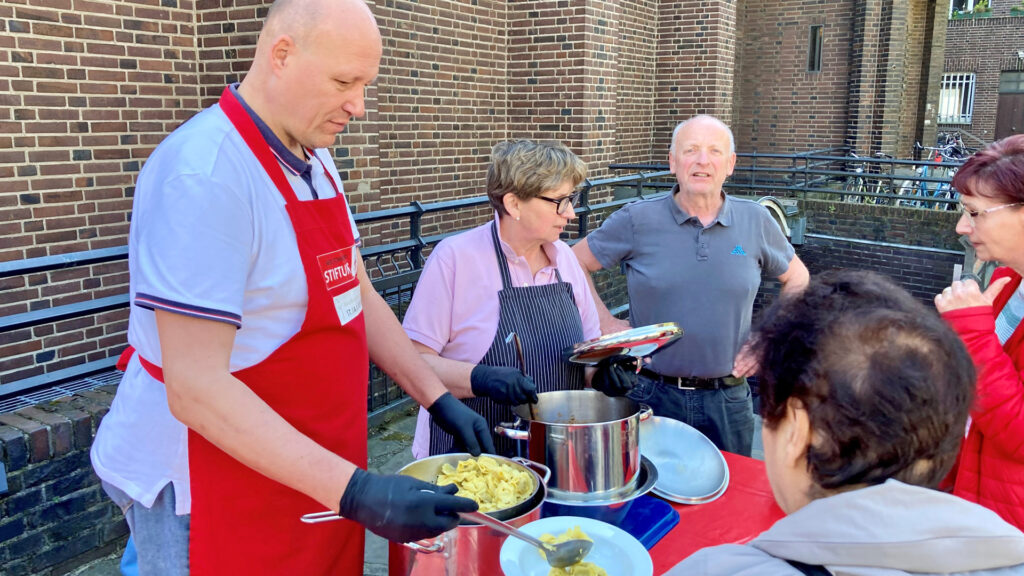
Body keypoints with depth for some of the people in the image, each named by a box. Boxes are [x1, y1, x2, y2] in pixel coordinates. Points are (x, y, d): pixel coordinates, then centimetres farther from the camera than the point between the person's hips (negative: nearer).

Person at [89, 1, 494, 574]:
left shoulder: (315, 158, 5)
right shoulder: (203, 175, -24)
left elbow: (357, 295, 11)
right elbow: (195, 388, -27)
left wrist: (439, 398, 4)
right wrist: (355, 491, -31)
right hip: (204, 490, -8)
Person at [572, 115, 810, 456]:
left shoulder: (756, 221, 2)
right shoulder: (637, 221, -6)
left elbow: (798, 281, 15)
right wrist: (607, 323, -7)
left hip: (727, 399, 2)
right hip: (651, 396, -2)